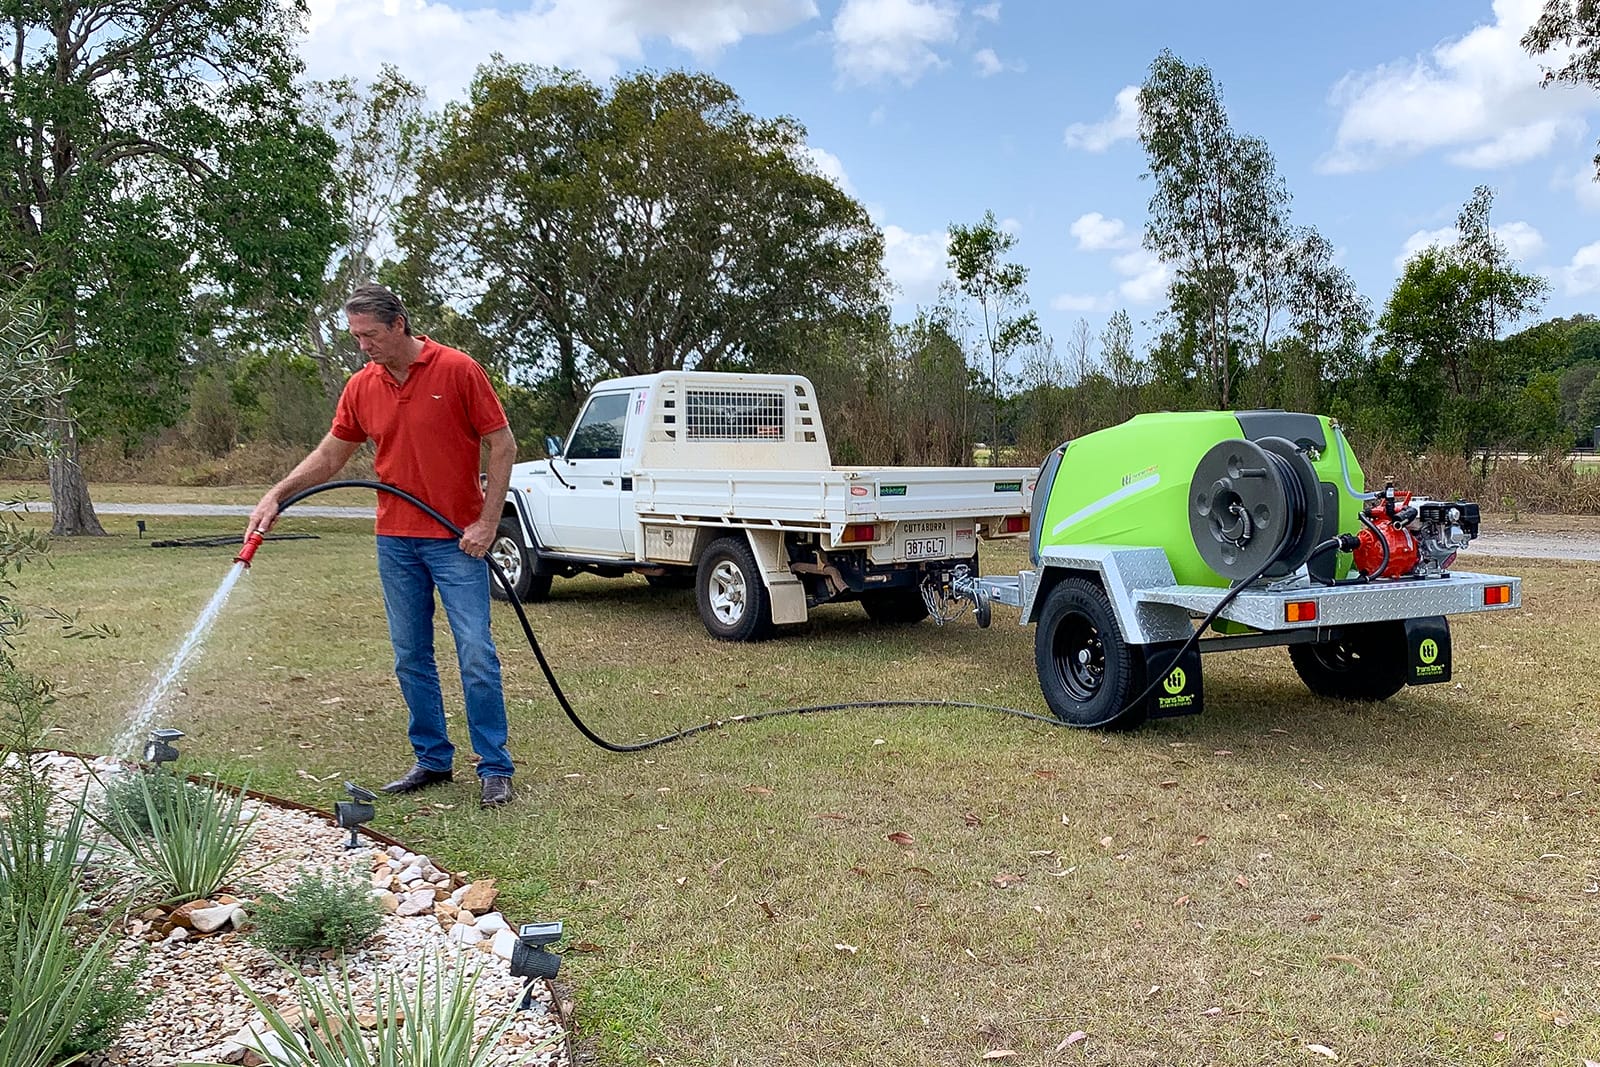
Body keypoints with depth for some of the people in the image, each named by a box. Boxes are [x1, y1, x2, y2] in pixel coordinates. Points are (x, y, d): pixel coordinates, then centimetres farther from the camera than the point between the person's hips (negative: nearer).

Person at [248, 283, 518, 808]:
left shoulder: (457, 370, -9)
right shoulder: (361, 387, 6)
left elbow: (502, 445, -7)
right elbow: (330, 455, 15)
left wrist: (488, 521, -12)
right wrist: (276, 495, 3)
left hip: (456, 541, -5)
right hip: (395, 542, 5)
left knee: (477, 656, -5)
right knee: (411, 659, 10)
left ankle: (495, 769, 5)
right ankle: (432, 759, 23)